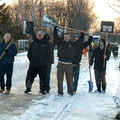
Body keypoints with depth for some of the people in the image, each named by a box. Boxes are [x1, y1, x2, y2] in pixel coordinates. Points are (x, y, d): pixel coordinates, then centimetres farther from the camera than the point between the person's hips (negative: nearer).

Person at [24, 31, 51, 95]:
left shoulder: (46, 43, 3)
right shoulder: (33, 43, 9)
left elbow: (49, 54, 3)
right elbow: (29, 52, 16)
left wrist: (47, 62, -4)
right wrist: (30, 58, 3)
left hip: (43, 65, -2)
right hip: (33, 64, 2)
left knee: (43, 77, 2)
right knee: (30, 76, 3)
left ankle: (42, 89, 14)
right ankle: (28, 88, 18)